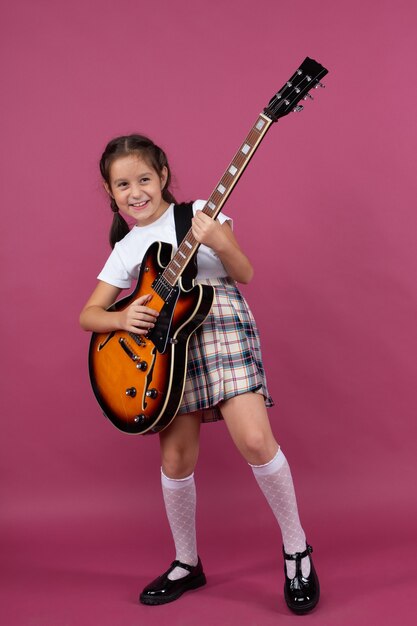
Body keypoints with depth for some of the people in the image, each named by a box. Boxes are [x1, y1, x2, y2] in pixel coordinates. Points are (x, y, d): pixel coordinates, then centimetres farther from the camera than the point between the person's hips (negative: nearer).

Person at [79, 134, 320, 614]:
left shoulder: (198, 213, 7)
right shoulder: (125, 249, 16)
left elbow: (244, 274, 3)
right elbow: (88, 314, 13)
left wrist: (217, 241, -16)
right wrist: (122, 318, -8)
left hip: (219, 321, -3)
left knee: (254, 440, -18)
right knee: (176, 459, 3)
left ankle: (296, 547, 6)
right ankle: (187, 564, 26)